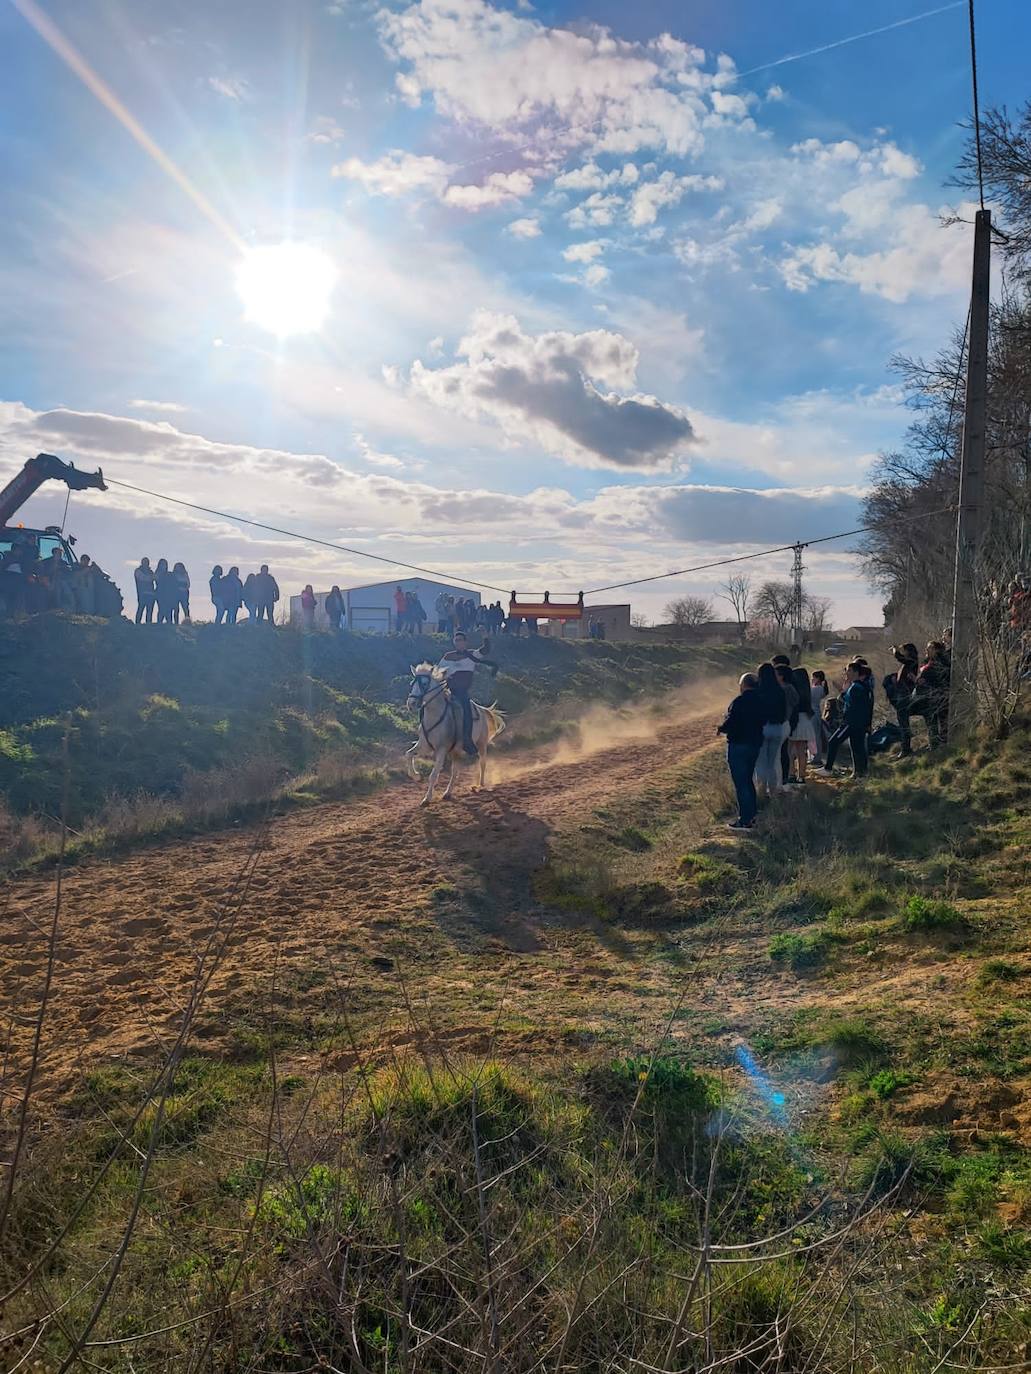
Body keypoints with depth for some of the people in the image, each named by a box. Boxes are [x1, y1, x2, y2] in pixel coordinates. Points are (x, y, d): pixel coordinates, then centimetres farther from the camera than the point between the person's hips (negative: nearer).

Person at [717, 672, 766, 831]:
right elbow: (763, 721, 13)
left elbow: (730, 723, -21)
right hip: (755, 744, 9)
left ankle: (745, 821, -3)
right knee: (748, 780, 21)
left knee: (740, 783, -4)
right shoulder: (761, 701, 6)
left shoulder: (739, 702, -19)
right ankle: (751, 815, 27)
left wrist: (720, 728, -2)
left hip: (738, 745, -9)